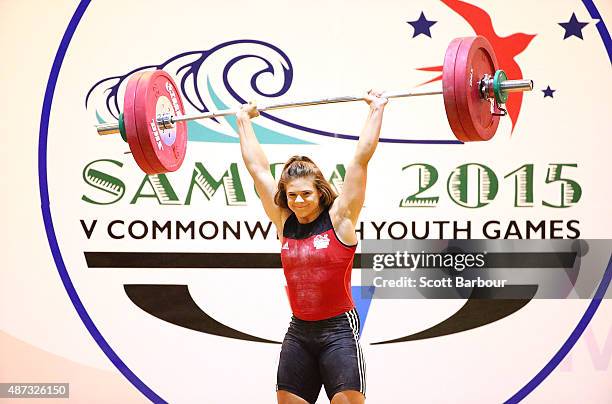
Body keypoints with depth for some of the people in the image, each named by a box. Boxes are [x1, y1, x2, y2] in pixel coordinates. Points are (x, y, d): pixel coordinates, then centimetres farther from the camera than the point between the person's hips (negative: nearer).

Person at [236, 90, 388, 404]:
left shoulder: (339, 217, -6)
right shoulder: (283, 220, 4)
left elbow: (361, 159, -9)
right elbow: (257, 167, 10)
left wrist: (377, 110, -7)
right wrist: (243, 120, 16)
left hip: (339, 331, -4)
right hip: (298, 332, 5)